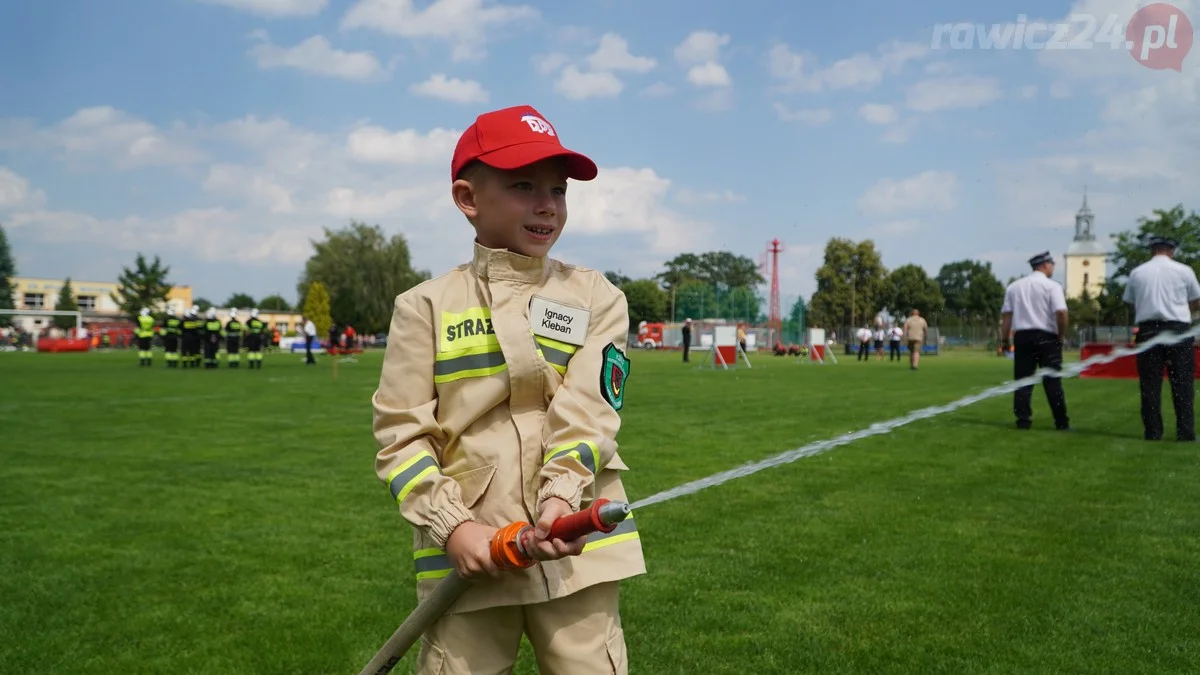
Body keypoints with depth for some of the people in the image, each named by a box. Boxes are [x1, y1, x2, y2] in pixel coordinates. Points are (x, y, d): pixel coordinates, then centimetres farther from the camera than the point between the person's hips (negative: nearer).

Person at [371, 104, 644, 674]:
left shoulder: (596, 299, 4)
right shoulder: (426, 307, 2)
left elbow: (585, 414, -7)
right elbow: (400, 433, 0)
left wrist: (559, 499, -22)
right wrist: (451, 525, -11)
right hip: (468, 550, 0)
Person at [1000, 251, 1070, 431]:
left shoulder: (1014, 286, 11)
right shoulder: (1051, 286, -2)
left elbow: (1006, 315, 6)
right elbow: (1061, 312, -13)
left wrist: (1005, 340, 9)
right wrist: (1062, 336, -1)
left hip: (1021, 337, 3)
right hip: (1046, 337, -3)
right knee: (1052, 381, 1)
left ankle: (1023, 420, 1)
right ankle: (1062, 422, 3)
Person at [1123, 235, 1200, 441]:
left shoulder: (1137, 273, 5)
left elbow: (1130, 303, 8)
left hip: (1148, 330, 1)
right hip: (1178, 329, -1)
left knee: (1150, 384, 4)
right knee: (1182, 384, 4)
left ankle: (1153, 432, 5)